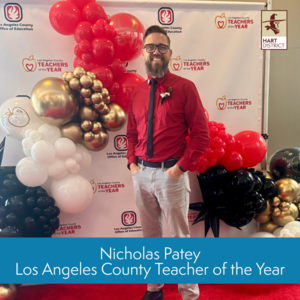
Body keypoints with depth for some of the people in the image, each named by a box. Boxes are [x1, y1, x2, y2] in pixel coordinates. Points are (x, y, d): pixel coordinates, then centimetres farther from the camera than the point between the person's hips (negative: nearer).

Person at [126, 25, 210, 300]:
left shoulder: (184, 87, -5)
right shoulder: (137, 93, 10)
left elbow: (201, 135, -7)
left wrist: (181, 167, -12)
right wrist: (132, 162, 5)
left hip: (171, 174, -5)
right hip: (142, 174, 5)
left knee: (179, 236, 6)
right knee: (150, 234, 17)